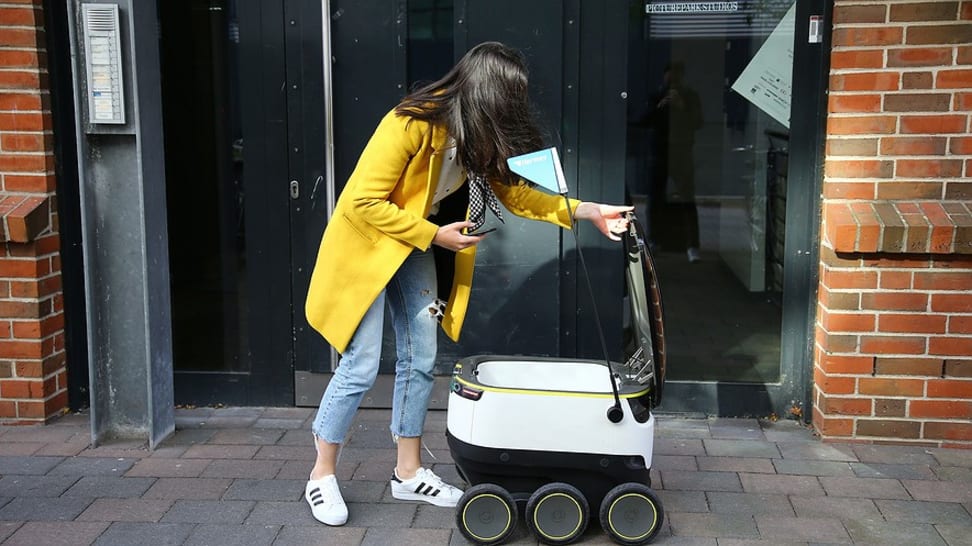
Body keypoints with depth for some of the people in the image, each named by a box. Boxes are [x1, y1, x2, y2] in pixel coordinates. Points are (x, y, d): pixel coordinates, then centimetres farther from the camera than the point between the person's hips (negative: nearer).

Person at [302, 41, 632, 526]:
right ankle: (321, 475, 12)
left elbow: (515, 192, 0)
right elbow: (364, 202, -26)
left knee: (420, 359, 9)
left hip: (416, 248, 8)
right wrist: (436, 236, -24)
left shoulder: (479, 135, -4)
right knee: (361, 366, -6)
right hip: (366, 243, -8)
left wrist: (588, 211, -10)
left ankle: (409, 472, 22)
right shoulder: (411, 124, -28)